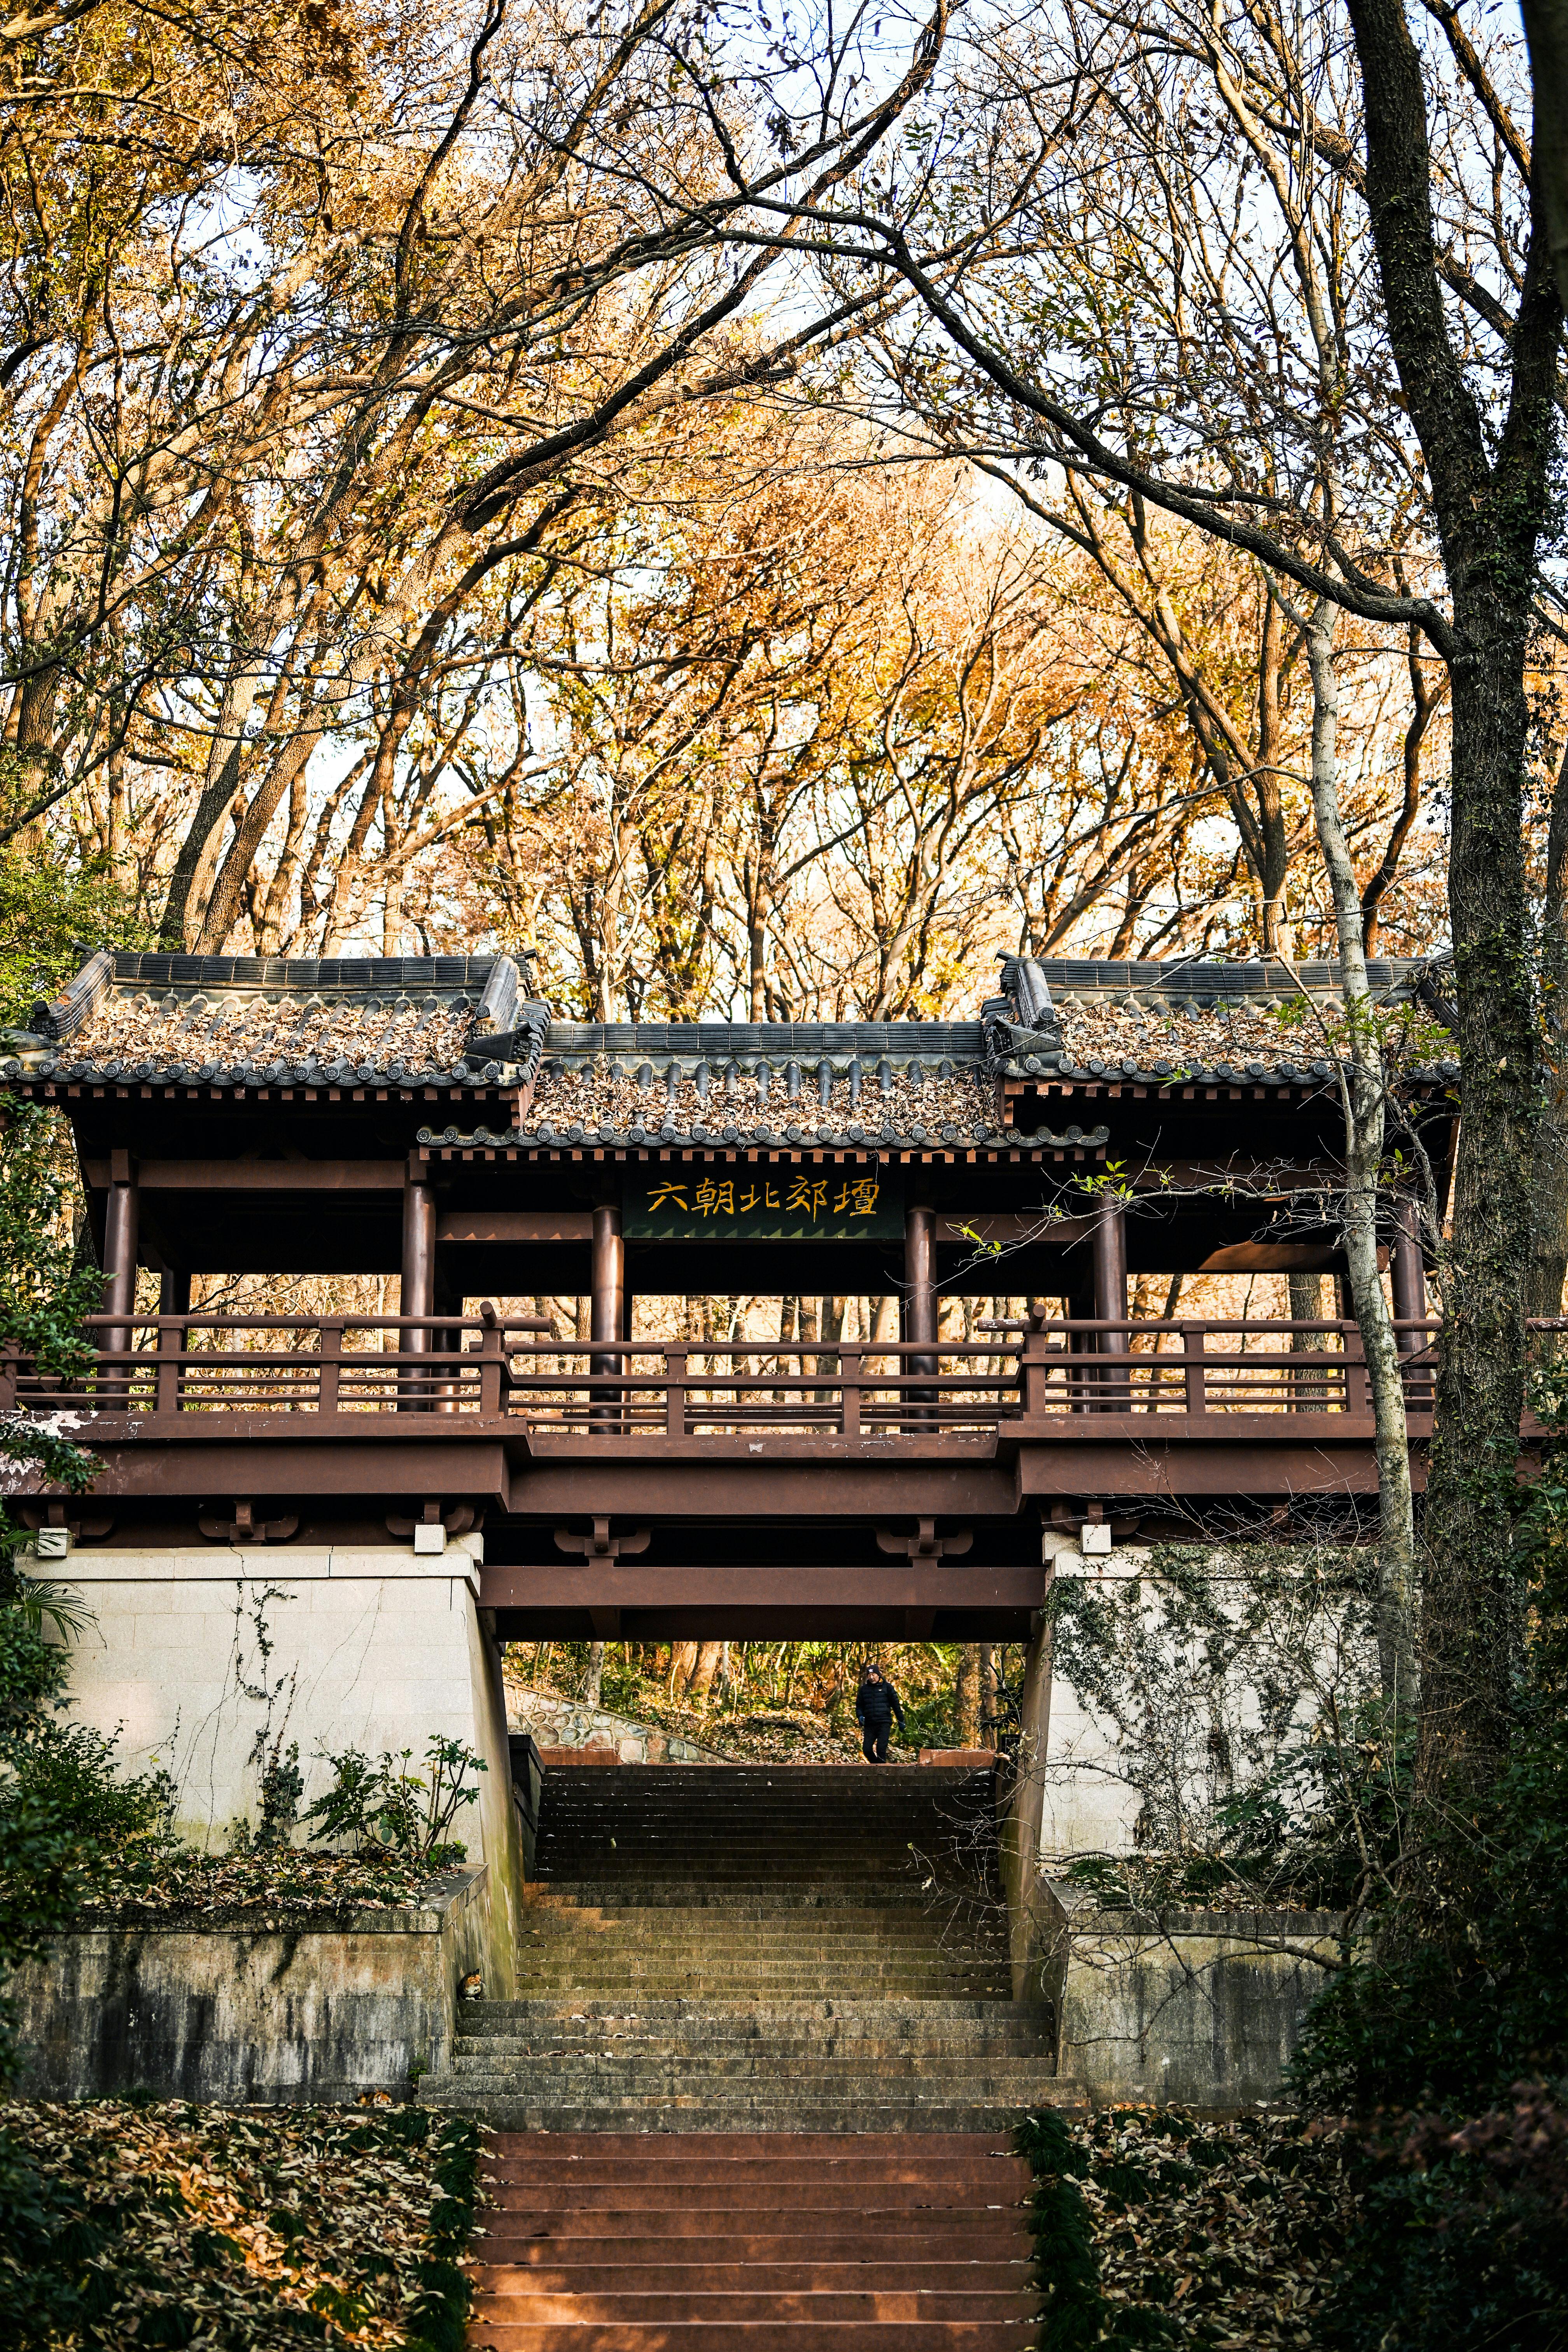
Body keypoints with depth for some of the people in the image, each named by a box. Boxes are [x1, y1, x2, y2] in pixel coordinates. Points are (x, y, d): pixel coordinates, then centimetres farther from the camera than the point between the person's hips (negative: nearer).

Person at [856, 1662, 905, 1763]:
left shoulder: (887, 1687, 5)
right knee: (866, 1749, -5)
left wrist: (901, 1721, 10)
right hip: (869, 1724, 3)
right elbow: (859, 1705, 20)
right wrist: (860, 1716, -1)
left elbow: (896, 1704, 9)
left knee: (881, 1749, -15)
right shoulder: (864, 1689, 13)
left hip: (884, 1723, -3)